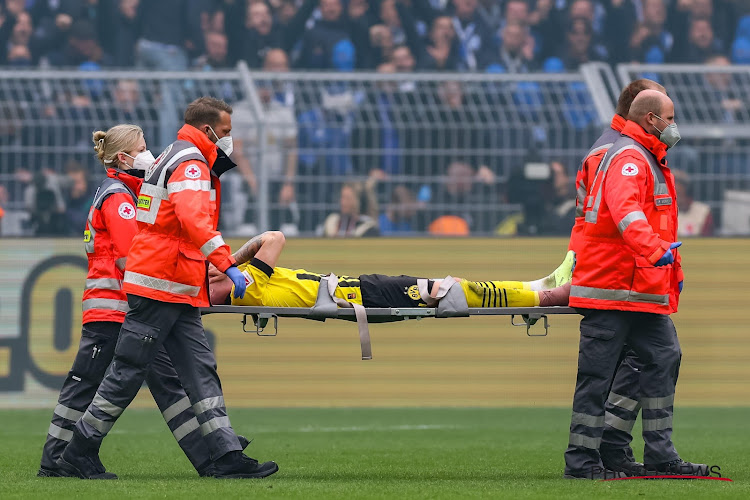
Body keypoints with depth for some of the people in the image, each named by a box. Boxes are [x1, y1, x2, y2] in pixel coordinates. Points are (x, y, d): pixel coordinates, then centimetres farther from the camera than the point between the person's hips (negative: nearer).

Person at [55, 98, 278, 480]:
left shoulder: (172, 159, 21)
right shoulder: (191, 165, -11)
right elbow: (193, 220, -28)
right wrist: (228, 265, -32)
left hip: (178, 293, 10)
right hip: (160, 287, -10)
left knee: (201, 371, 3)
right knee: (128, 372, -4)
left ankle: (228, 458, -2)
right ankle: (79, 453, 3)